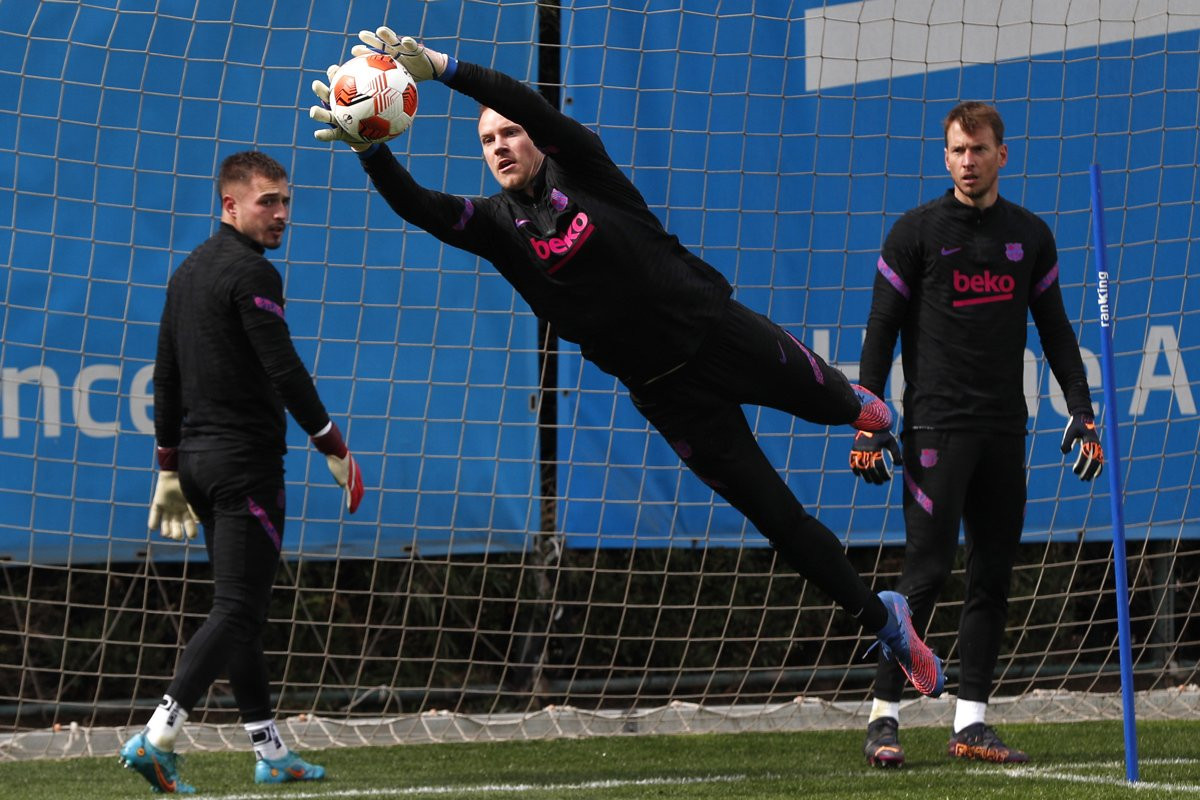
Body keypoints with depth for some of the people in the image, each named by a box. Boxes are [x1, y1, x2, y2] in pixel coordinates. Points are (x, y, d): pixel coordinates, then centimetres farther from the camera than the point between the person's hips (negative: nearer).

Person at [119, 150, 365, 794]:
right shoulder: (251, 273, -13)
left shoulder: (189, 271, 16)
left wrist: (170, 469, 21)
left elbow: (165, 378, 18)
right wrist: (334, 448, -12)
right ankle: (157, 738, -21)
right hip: (245, 461, -9)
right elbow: (284, 372, -19)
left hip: (197, 456, 9)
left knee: (240, 606, 12)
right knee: (238, 609, -10)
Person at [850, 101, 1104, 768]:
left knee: (994, 576, 3)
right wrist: (868, 425, -7)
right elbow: (881, 331, -1)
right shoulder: (917, 232, 0)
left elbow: (1055, 329, 17)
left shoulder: (1030, 235, 12)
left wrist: (1082, 410, 9)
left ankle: (973, 722, 8)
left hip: (1005, 430, 5)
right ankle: (885, 716, -6)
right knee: (926, 570, -10)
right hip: (937, 424, -5)